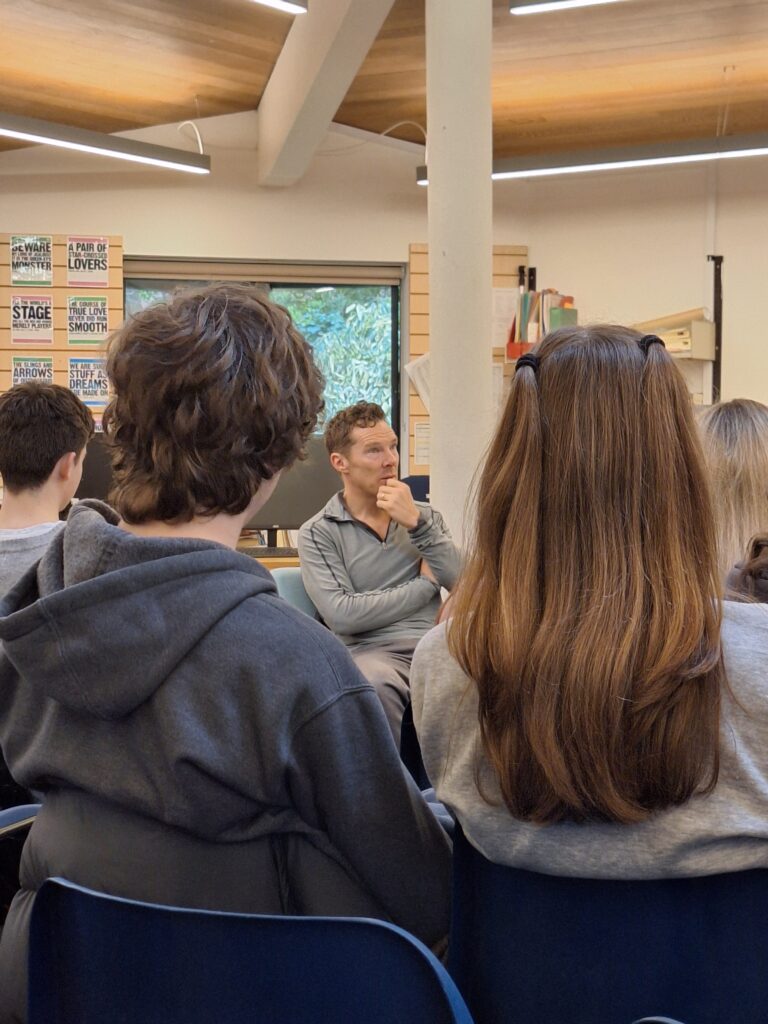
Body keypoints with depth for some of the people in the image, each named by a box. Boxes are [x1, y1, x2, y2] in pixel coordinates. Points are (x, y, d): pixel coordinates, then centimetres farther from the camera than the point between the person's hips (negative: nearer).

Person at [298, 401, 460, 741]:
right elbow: (342, 615, -10)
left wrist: (416, 523, -6)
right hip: (374, 649, -3)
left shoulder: (424, 514, 20)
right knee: (375, 687, -39)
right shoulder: (318, 533, 6)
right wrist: (426, 585, 1)